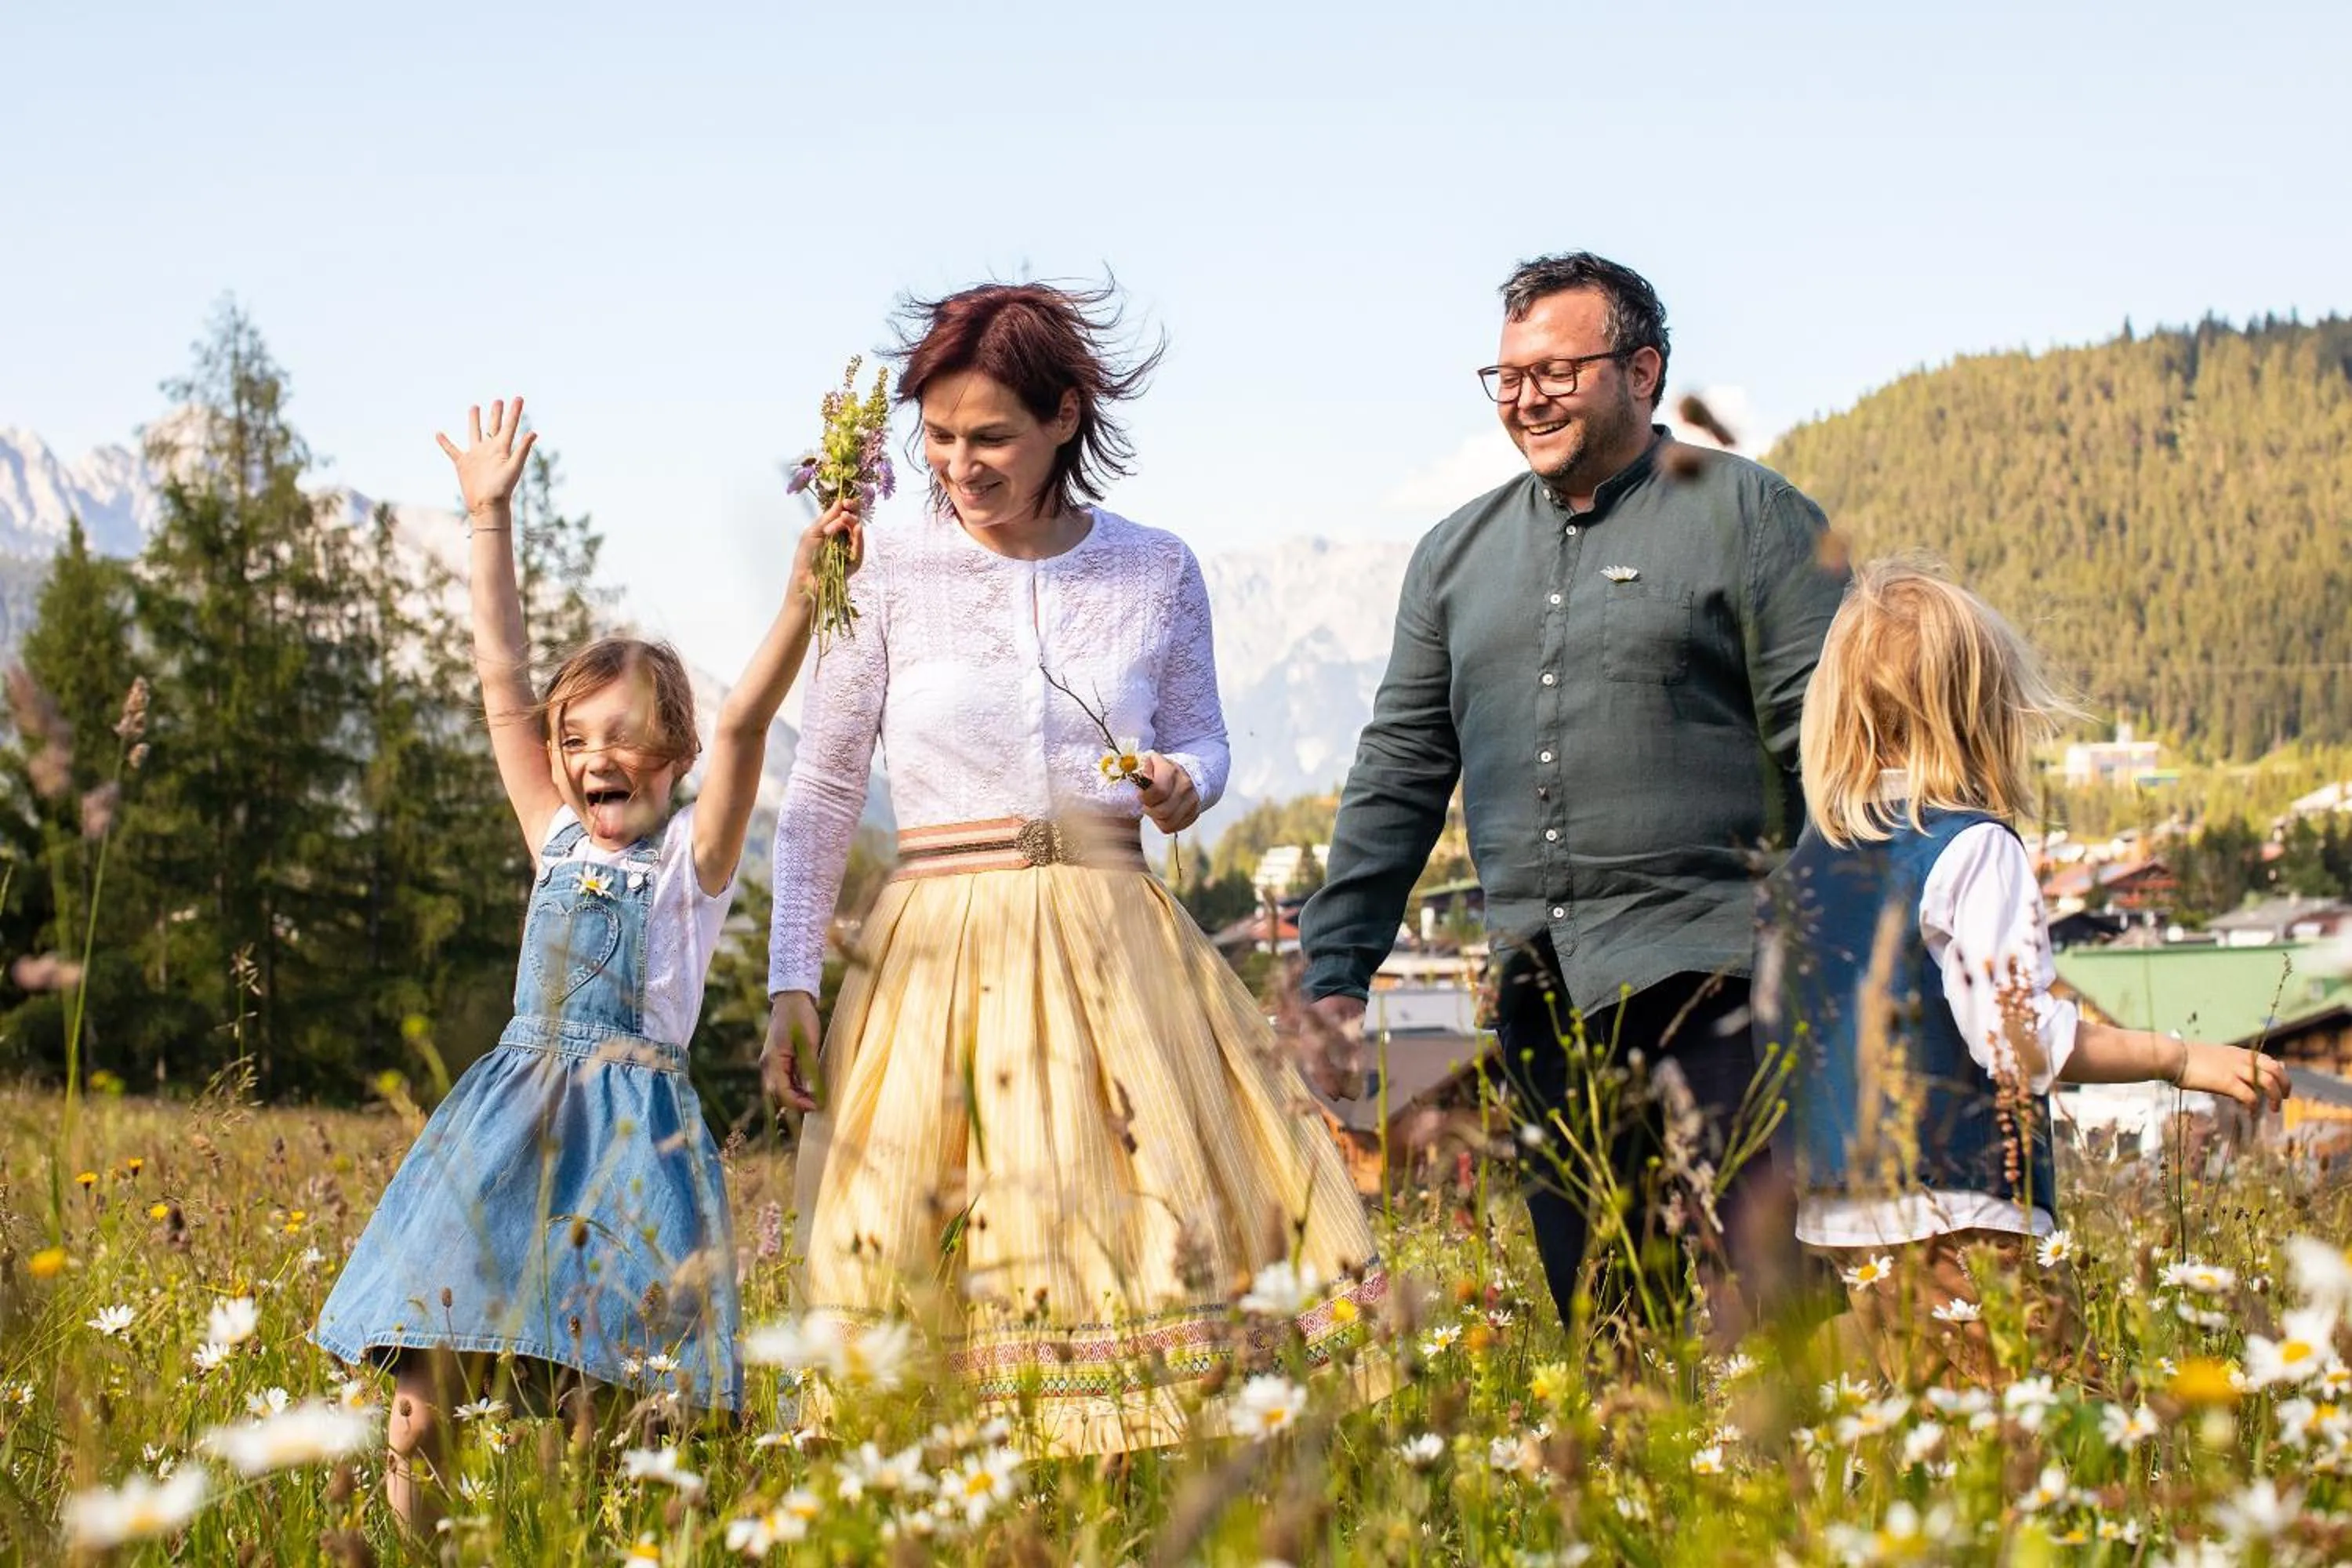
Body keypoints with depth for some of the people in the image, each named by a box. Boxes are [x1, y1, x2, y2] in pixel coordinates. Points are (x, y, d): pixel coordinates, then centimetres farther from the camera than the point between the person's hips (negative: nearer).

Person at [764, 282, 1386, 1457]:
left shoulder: (1157, 571, 5)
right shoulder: (890, 576, 1)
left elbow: (1202, 740, 16)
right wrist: (792, 984, 2)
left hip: (1114, 947, 1)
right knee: (934, 1254, -7)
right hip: (938, 948, -1)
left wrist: (1184, 784, -8)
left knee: (1163, 1226, -6)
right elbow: (821, 794, 6)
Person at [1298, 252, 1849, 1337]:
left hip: (1710, 972, -5)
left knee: (1756, 1297, -11)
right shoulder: (1458, 554, 18)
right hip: (1540, 993, 5)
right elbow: (1400, 770, 20)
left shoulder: (1749, 517, 2)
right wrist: (1333, 968, 14)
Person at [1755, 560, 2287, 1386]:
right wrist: (2183, 1059, -9)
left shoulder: (1802, 862, 10)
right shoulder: (1974, 849, -10)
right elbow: (2022, 1040, -16)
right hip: (1957, 1215, -7)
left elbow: (1778, 1035, 15)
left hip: (1840, 1224, 8)